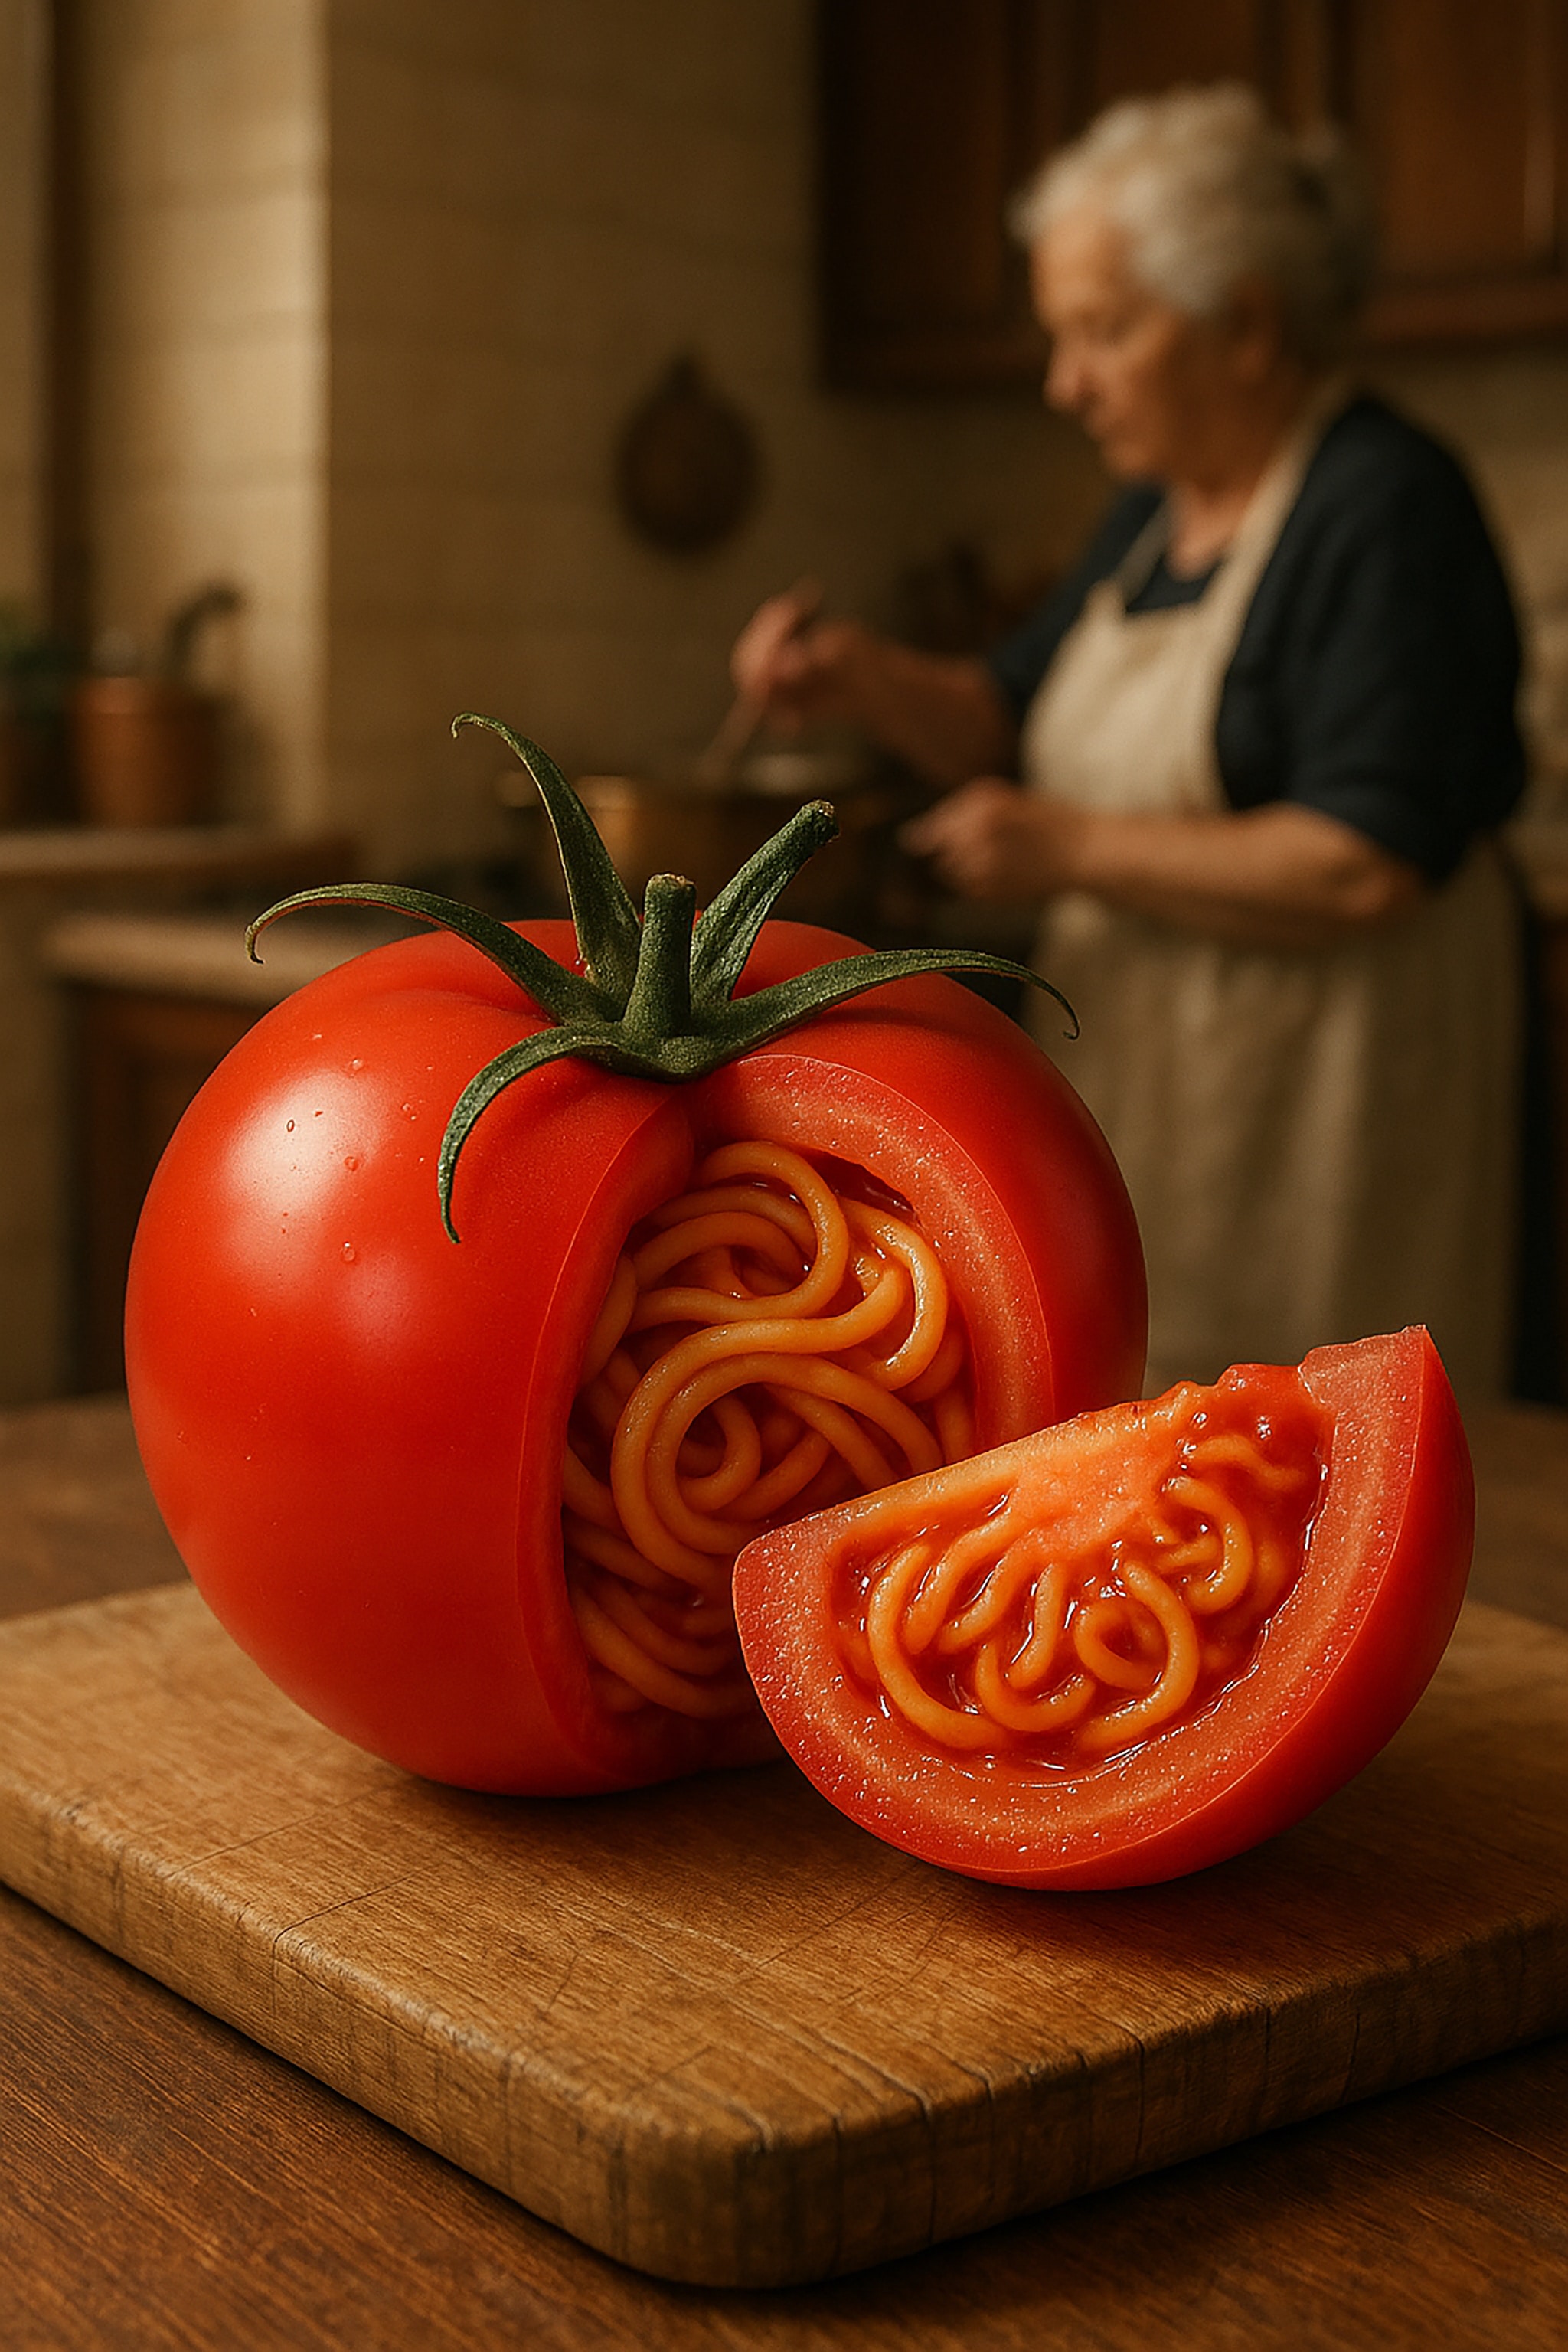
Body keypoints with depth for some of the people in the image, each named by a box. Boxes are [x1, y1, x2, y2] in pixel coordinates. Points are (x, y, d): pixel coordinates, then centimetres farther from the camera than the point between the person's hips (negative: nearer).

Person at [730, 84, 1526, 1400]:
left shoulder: (1384, 511, -14)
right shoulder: (1159, 509, 13)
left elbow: (1369, 868, -23)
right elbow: (1017, 725, 22)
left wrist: (1074, 850, -17)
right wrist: (869, 683, 2)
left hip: (1314, 1121, -8)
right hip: (1142, 1089, 8)